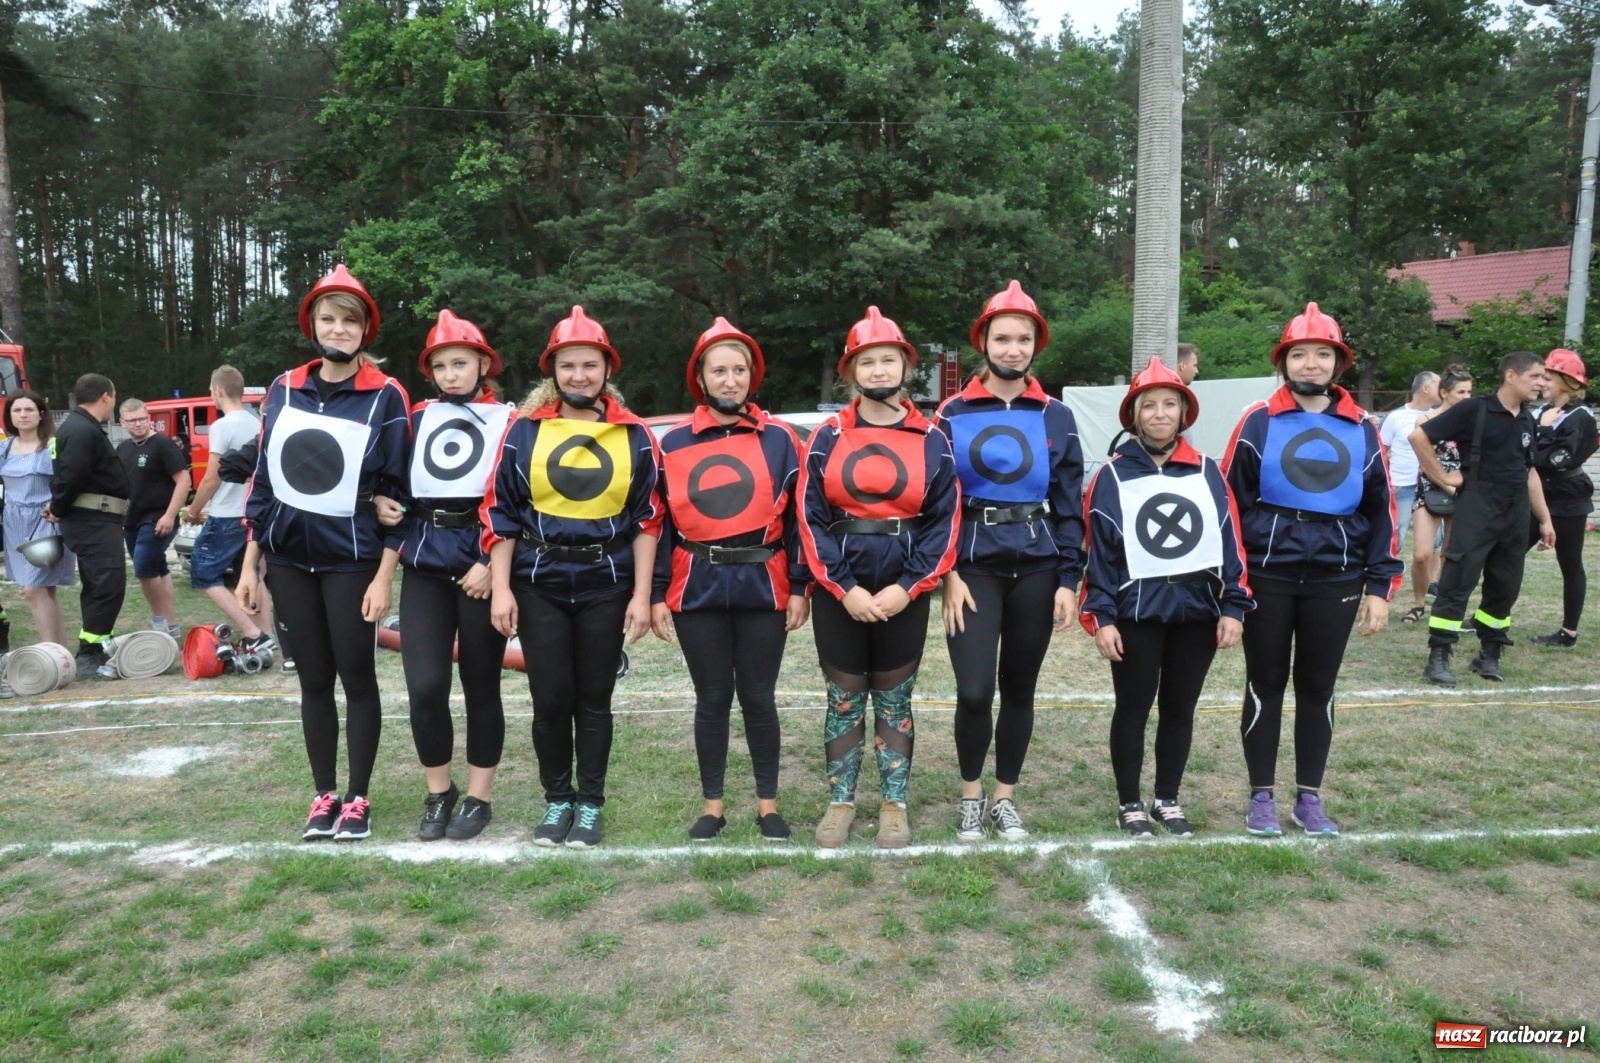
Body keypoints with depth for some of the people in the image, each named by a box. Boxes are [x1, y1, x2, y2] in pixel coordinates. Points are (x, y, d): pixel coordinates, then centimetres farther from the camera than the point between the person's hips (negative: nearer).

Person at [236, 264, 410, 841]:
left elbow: (397, 492, -6)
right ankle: (323, 796, 23)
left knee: (357, 678, 4)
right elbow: (263, 479, 10)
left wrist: (384, 577, -10)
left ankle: (357, 799, 17)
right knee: (314, 679, 11)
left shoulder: (386, 397, -5)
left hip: (352, 561, -3)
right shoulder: (284, 390, 6)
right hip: (290, 559, 4)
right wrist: (250, 563, 7)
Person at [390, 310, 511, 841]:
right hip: (424, 564, 3)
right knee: (425, 687, -3)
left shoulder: (508, 421, 2)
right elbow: (398, 489, 13)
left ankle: (478, 797, 20)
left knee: (480, 685, 6)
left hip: (481, 562, -3)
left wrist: (492, 562, -14)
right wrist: (393, 555, 2)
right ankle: (438, 792, 19)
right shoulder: (419, 417, 14)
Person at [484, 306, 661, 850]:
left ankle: (591, 805, 24)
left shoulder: (634, 436, 2)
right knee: (550, 698, 3)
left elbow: (647, 519, 2)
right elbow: (500, 513, 2)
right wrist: (501, 589, -4)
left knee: (594, 699, 9)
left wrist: (641, 595, -2)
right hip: (539, 585, 0)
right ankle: (557, 800, 24)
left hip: (606, 587, 0)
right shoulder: (525, 430, 1)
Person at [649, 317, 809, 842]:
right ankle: (712, 805, 24)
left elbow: (798, 517, 3)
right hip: (697, 589, 1)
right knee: (712, 699, 10)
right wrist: (656, 594, 2)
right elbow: (659, 522, 5)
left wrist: (800, 587, -2)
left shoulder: (779, 439, 2)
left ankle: (768, 805, 23)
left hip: (762, 586, -1)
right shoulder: (674, 442, 4)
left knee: (758, 698, 9)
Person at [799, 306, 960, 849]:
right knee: (844, 698, 10)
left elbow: (945, 521, -2)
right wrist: (844, 588, -12)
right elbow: (811, 517, -4)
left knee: (895, 700, 11)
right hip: (839, 590, 0)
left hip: (903, 592, 0)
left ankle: (894, 805, 24)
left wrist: (907, 587, -11)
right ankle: (840, 802, 24)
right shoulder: (826, 437, 1)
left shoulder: (932, 441, 1)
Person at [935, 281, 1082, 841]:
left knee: (1019, 688, 10)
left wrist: (1068, 579, 0)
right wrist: (948, 574, -7)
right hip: (975, 565, -2)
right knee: (974, 691, -9)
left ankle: (1005, 798, 26)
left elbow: (1069, 506, 7)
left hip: (1037, 567, 2)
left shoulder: (1056, 418, 6)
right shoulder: (954, 415, 1)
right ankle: (970, 796, 15)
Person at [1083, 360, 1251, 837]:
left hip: (1198, 610, 3)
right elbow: (1098, 552, -5)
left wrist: (1234, 606, -2)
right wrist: (1101, 617, -9)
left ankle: (1168, 800, 29)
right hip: (1137, 613, -3)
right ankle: (1129, 804, 22)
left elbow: (1230, 542, 4)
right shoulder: (1112, 476, -3)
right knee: (1133, 709, 8)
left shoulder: (1208, 472, 4)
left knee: (1180, 709, 14)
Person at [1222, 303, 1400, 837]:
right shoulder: (1258, 422, -2)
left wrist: (1380, 586, 3)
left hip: (1335, 580, 2)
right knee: (1266, 685, 8)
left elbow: (1381, 511, 9)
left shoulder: (1361, 429, 6)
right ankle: (1261, 797, 20)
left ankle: (1309, 797, 26)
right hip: (1267, 577, -2)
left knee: (1318, 687, 12)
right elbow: (1231, 501, -2)